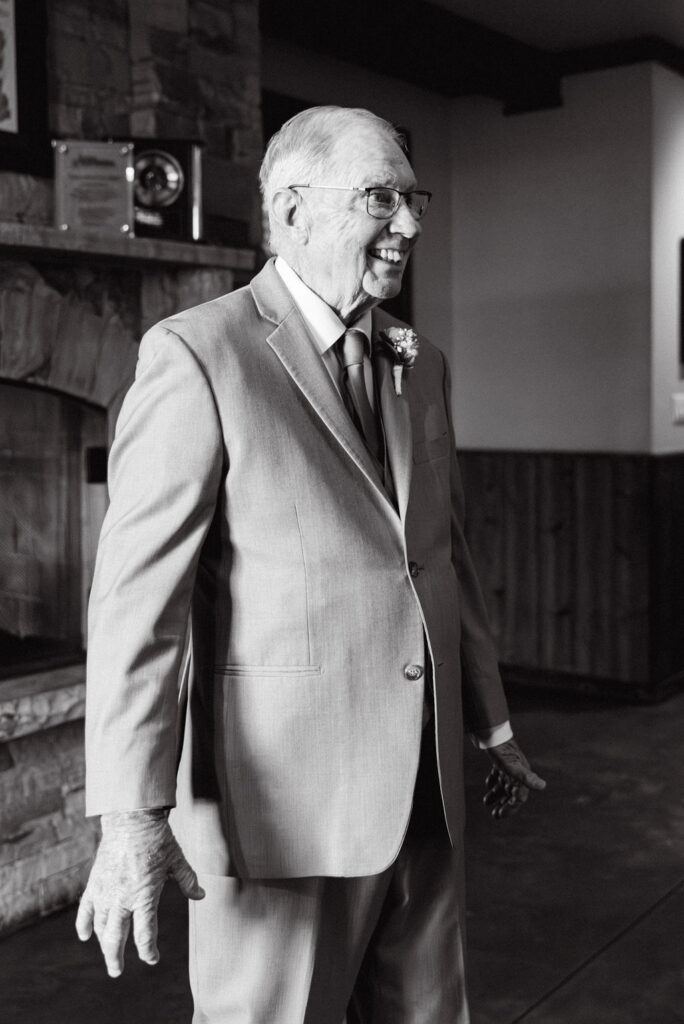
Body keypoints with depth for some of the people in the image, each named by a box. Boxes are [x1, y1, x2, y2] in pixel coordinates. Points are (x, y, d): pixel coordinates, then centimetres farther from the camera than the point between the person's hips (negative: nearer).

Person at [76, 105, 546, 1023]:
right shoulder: (196, 355, -10)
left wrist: (492, 725, 21)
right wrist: (132, 817, -19)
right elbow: (137, 591, -15)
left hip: (425, 792, 7)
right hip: (283, 795, -6)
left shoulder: (422, 366, 11)